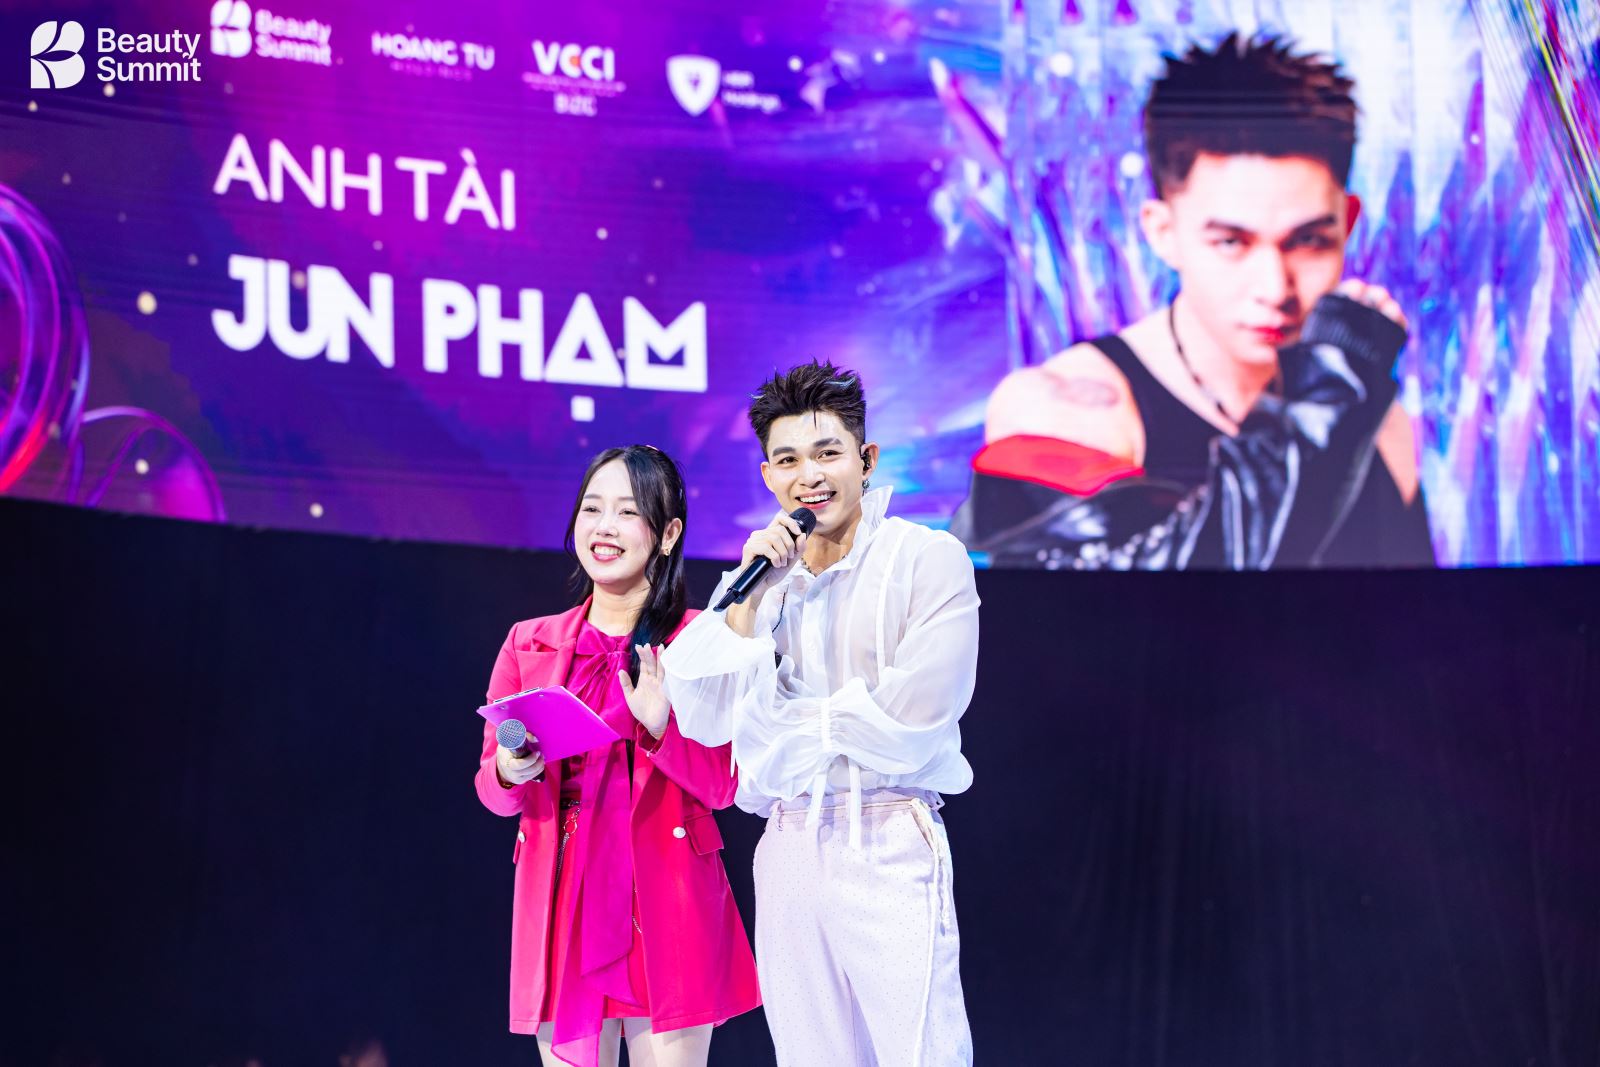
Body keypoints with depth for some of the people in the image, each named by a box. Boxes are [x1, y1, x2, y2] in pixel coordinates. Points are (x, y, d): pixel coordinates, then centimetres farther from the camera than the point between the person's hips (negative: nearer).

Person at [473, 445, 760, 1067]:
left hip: (666, 908, -2)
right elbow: (491, 788, 11)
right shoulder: (528, 645, 11)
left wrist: (662, 728, -19)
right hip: (559, 898, 2)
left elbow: (723, 785, -2)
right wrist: (508, 774, -12)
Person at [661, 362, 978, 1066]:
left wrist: (792, 720, -2)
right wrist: (751, 593, -5)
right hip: (789, 848, 5)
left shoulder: (929, 559, -4)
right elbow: (705, 719, 2)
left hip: (890, 845, -5)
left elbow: (909, 720, -13)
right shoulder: (760, 578, 13)